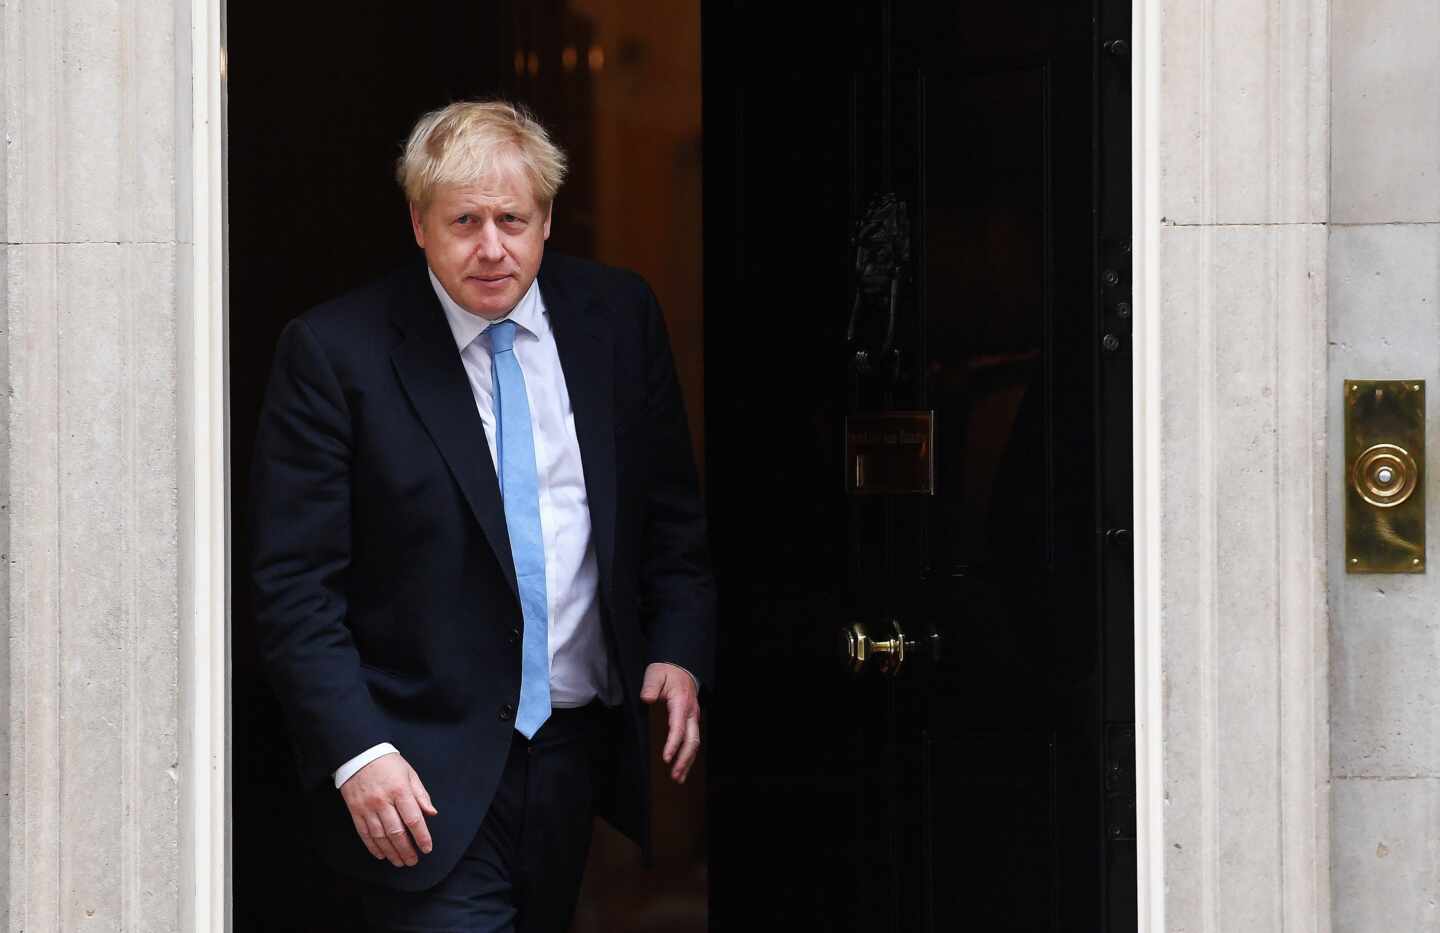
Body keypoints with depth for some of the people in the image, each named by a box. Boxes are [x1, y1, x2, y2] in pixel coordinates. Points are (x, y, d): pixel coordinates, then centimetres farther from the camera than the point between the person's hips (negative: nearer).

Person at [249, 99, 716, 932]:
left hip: (581, 755, 4)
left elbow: (675, 516, 13)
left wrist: (681, 651, -2)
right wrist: (357, 753, -18)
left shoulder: (618, 316, 4)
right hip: (432, 774, -4)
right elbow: (295, 587, -9)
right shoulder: (335, 352, -9)